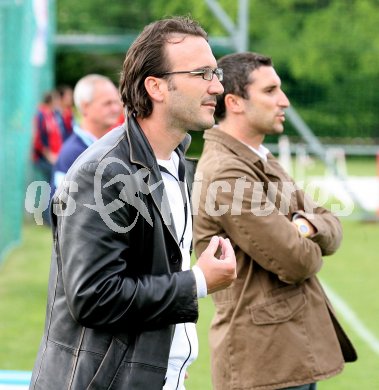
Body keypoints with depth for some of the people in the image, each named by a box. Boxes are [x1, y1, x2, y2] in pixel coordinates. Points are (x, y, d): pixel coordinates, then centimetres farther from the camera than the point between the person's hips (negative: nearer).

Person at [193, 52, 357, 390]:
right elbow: (297, 263, -21)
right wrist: (309, 249, 2)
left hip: (296, 351, 10)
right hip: (265, 361, -10)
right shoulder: (225, 175, -19)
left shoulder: (262, 161, 14)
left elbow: (333, 231, 11)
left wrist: (307, 225, -12)